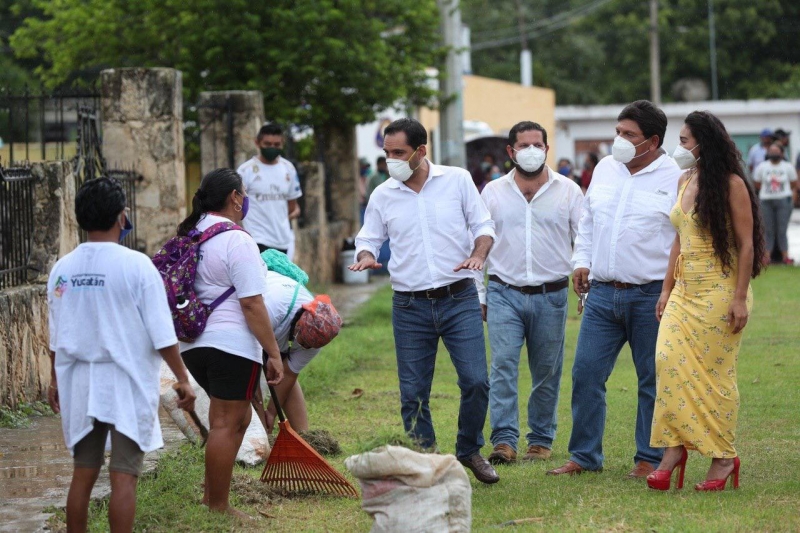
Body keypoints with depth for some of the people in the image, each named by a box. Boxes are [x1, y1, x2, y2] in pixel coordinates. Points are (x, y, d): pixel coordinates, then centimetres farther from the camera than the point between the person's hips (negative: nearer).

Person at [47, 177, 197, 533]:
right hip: (127, 383, -4)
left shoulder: (62, 268, 1)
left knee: (83, 474, 12)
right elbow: (162, 334, -11)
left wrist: (55, 379, 23)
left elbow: (55, 335, 9)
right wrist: (182, 378, -2)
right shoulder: (136, 266, -12)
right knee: (123, 477, -2)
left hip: (79, 384, 4)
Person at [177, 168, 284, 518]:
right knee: (227, 424, -1)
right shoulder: (236, 241, -14)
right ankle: (218, 509, 3)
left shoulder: (190, 236, 11)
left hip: (192, 342, 9)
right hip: (230, 344, -9)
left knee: (235, 418, 19)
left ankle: (211, 497, 20)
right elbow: (252, 305, -17)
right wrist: (273, 353, -12)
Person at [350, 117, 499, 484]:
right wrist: (366, 256, -11)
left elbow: (483, 225, 5)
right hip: (410, 307, 2)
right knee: (413, 393, 1)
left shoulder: (457, 180, 1)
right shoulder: (382, 196, 5)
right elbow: (368, 239, 12)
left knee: (476, 381, -8)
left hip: (459, 300, -1)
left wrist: (478, 255, -15)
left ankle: (469, 450, 15)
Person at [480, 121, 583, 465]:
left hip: (551, 295, 0)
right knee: (503, 365, -12)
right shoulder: (493, 193, 6)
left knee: (547, 373, 6)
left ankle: (541, 440, 17)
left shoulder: (568, 191, 3)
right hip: (505, 293, 0)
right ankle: (504, 441, -14)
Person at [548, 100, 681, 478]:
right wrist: (581, 261, 10)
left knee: (652, 380, 4)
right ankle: (584, 456, 13)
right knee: (586, 373, 3)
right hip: (602, 291, 5)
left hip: (651, 294, -5)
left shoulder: (674, 179, -6)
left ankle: (650, 459, 14)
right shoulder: (604, 169, 10)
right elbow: (588, 220, 22)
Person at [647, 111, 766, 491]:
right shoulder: (685, 182, 13)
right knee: (669, 361, -9)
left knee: (715, 374, -2)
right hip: (685, 289, 6)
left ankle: (723, 457, 9)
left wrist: (740, 298, -15)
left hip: (719, 290, -6)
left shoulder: (731, 184, -9)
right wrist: (667, 288, 14)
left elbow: (746, 244, -11)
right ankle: (673, 448, -8)